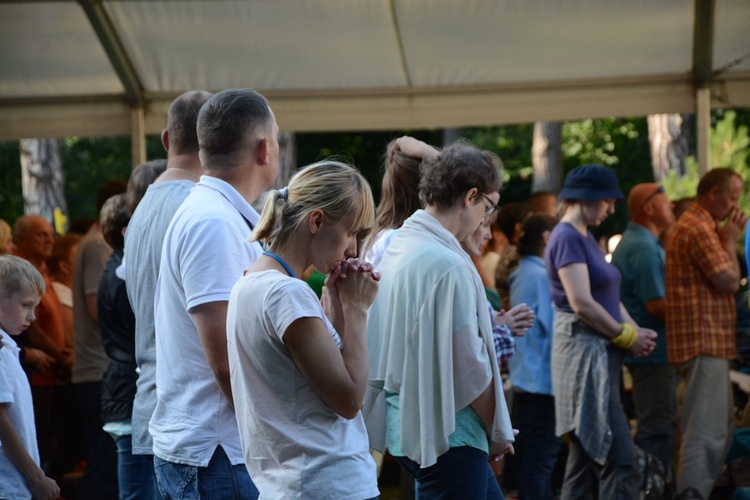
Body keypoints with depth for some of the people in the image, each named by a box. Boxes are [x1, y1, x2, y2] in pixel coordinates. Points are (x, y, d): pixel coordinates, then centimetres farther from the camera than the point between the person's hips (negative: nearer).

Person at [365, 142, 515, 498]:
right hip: (445, 431, -9)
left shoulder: (395, 246, 6)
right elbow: (469, 366, -19)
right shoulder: (449, 265, -21)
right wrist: (497, 433, -5)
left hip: (407, 424, 9)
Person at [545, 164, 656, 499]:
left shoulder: (586, 238, 19)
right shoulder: (567, 238, -12)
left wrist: (635, 331, 2)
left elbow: (609, 297, 18)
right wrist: (627, 336, -11)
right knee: (620, 460, -14)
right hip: (583, 351, -10)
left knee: (586, 458, 11)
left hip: (601, 354, 10)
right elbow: (582, 304, -20)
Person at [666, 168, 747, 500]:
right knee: (706, 428, -12)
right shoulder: (698, 229, -16)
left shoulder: (697, 225, 20)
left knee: (722, 422, 18)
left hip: (707, 340, 11)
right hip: (704, 339, -11)